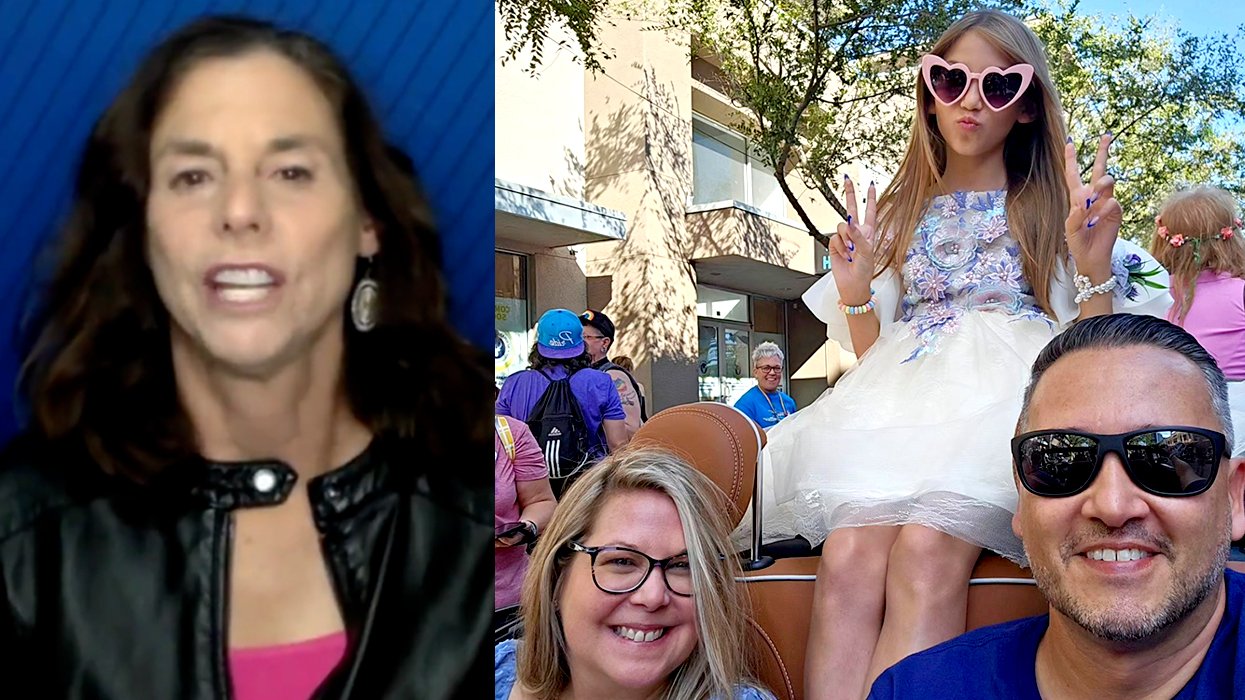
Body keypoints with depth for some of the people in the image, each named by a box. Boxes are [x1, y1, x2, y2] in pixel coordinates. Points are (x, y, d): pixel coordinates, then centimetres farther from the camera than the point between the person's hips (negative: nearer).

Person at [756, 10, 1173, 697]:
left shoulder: (1056, 209, 14)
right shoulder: (897, 216, 20)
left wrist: (1094, 268, -11)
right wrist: (856, 296, 0)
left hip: (1008, 400, -2)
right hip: (901, 404, 2)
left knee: (925, 550, -34)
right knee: (847, 555, -30)